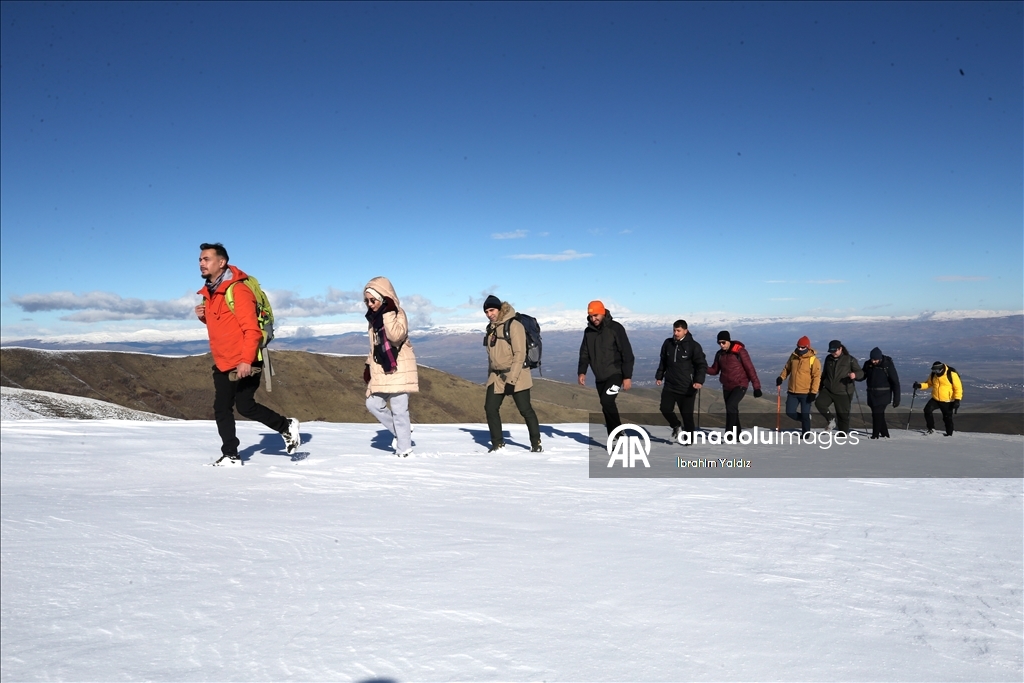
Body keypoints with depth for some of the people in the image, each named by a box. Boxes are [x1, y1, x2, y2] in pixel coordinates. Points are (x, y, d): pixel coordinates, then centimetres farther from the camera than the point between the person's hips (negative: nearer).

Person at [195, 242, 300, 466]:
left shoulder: (237, 290, -15)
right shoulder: (208, 292, 12)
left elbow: (252, 329, -20)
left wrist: (246, 360, -26)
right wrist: (204, 316, 3)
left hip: (245, 363, -8)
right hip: (222, 364, 8)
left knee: (245, 407, -3)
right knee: (221, 409, 6)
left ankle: (287, 426, 16)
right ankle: (230, 455, 14)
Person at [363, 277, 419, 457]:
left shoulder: (397, 313, -11)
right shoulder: (373, 316, 12)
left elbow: (396, 336, -30)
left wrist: (388, 312, -28)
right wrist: (369, 365, 17)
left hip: (398, 369, -8)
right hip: (381, 370, 8)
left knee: (399, 410, -7)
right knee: (373, 404, 7)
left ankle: (404, 450, 1)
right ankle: (401, 431, 22)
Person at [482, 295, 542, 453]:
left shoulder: (514, 325, -13)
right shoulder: (491, 328, 11)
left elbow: (520, 354, -17)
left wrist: (512, 379, -21)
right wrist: (490, 375, 20)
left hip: (516, 375, -7)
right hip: (497, 376, 7)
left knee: (525, 409, -2)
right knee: (490, 408, 5)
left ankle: (536, 443, 12)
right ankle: (498, 443, 19)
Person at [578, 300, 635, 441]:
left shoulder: (615, 328, -10)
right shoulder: (588, 331, 6)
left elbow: (627, 353, -11)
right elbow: (584, 354, 11)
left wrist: (627, 376, -15)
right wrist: (582, 372, -4)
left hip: (615, 373, -6)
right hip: (600, 377, 6)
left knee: (607, 400, -24)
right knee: (606, 406, 10)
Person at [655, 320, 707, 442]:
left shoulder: (693, 346, -8)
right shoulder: (668, 343, 5)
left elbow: (702, 365, -8)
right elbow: (663, 361, 19)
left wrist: (699, 380, -21)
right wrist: (659, 376, 15)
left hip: (687, 388, -4)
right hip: (670, 385, 4)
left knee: (687, 414, 2)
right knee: (665, 408, -3)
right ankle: (677, 426, 25)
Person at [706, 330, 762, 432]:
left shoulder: (739, 351, -12)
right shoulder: (719, 354, 5)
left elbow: (750, 369, -11)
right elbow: (715, 370, 9)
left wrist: (756, 386, -13)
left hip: (740, 386, -6)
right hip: (726, 387, 7)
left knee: (731, 406, -23)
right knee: (731, 410, 12)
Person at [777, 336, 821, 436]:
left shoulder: (813, 360, -12)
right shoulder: (793, 356, 3)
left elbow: (816, 377, -11)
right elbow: (787, 368, 18)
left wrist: (813, 392, -16)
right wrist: (781, 377, 1)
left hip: (806, 393, -5)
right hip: (792, 391, 5)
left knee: (805, 414, 4)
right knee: (790, 412, 5)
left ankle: (805, 433, 24)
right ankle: (805, 419, 33)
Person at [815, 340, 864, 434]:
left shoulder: (850, 359, -5)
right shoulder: (828, 359, 9)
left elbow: (861, 373, -6)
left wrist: (855, 375, -29)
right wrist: (820, 386, 24)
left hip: (843, 393, -4)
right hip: (828, 390, 4)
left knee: (843, 415, 1)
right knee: (819, 403, -20)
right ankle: (831, 420, 2)